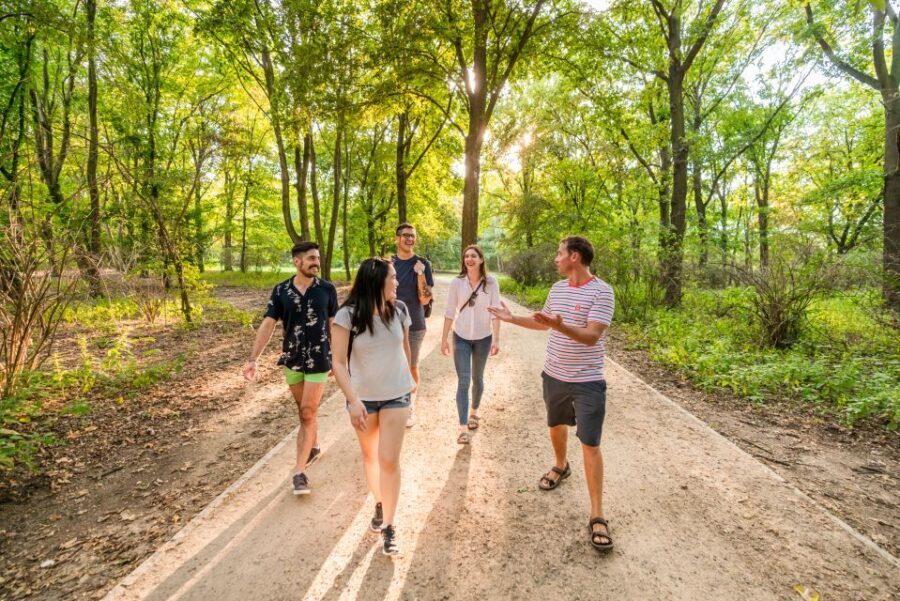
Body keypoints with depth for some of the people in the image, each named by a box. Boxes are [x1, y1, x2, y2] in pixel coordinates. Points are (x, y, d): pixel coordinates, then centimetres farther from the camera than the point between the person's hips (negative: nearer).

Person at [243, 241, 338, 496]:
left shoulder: (327, 289, -7)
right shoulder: (280, 291, -5)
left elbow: (333, 325, 0)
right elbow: (267, 325, -7)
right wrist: (253, 359, -15)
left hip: (318, 360, -2)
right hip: (291, 360, 2)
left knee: (308, 413, -2)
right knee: (305, 411, 17)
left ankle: (299, 471, 7)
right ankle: (314, 447, 41)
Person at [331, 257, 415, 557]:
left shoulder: (399, 310, -8)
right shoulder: (348, 315, -18)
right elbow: (339, 362, -16)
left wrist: (410, 377, 19)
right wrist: (352, 400, -24)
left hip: (396, 396, 1)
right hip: (363, 397, 0)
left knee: (389, 460, -2)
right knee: (369, 455, 18)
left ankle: (388, 525, 16)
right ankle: (379, 504, 43)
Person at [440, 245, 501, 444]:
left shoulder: (491, 282, -7)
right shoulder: (456, 283, -5)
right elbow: (450, 312, 0)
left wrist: (496, 339, -13)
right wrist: (444, 338, 0)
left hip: (483, 338, 1)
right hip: (461, 338, 0)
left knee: (477, 378, 16)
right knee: (463, 381, -5)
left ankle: (473, 412, 41)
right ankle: (463, 428, -2)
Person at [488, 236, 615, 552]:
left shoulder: (601, 292, -17)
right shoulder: (557, 288, 5)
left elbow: (591, 337, -25)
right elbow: (544, 322, 21)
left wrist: (560, 326, -40)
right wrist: (511, 318, 19)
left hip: (587, 380, -6)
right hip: (554, 375, 7)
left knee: (590, 444, -3)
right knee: (556, 425, 24)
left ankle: (597, 516, 8)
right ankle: (560, 466, 52)